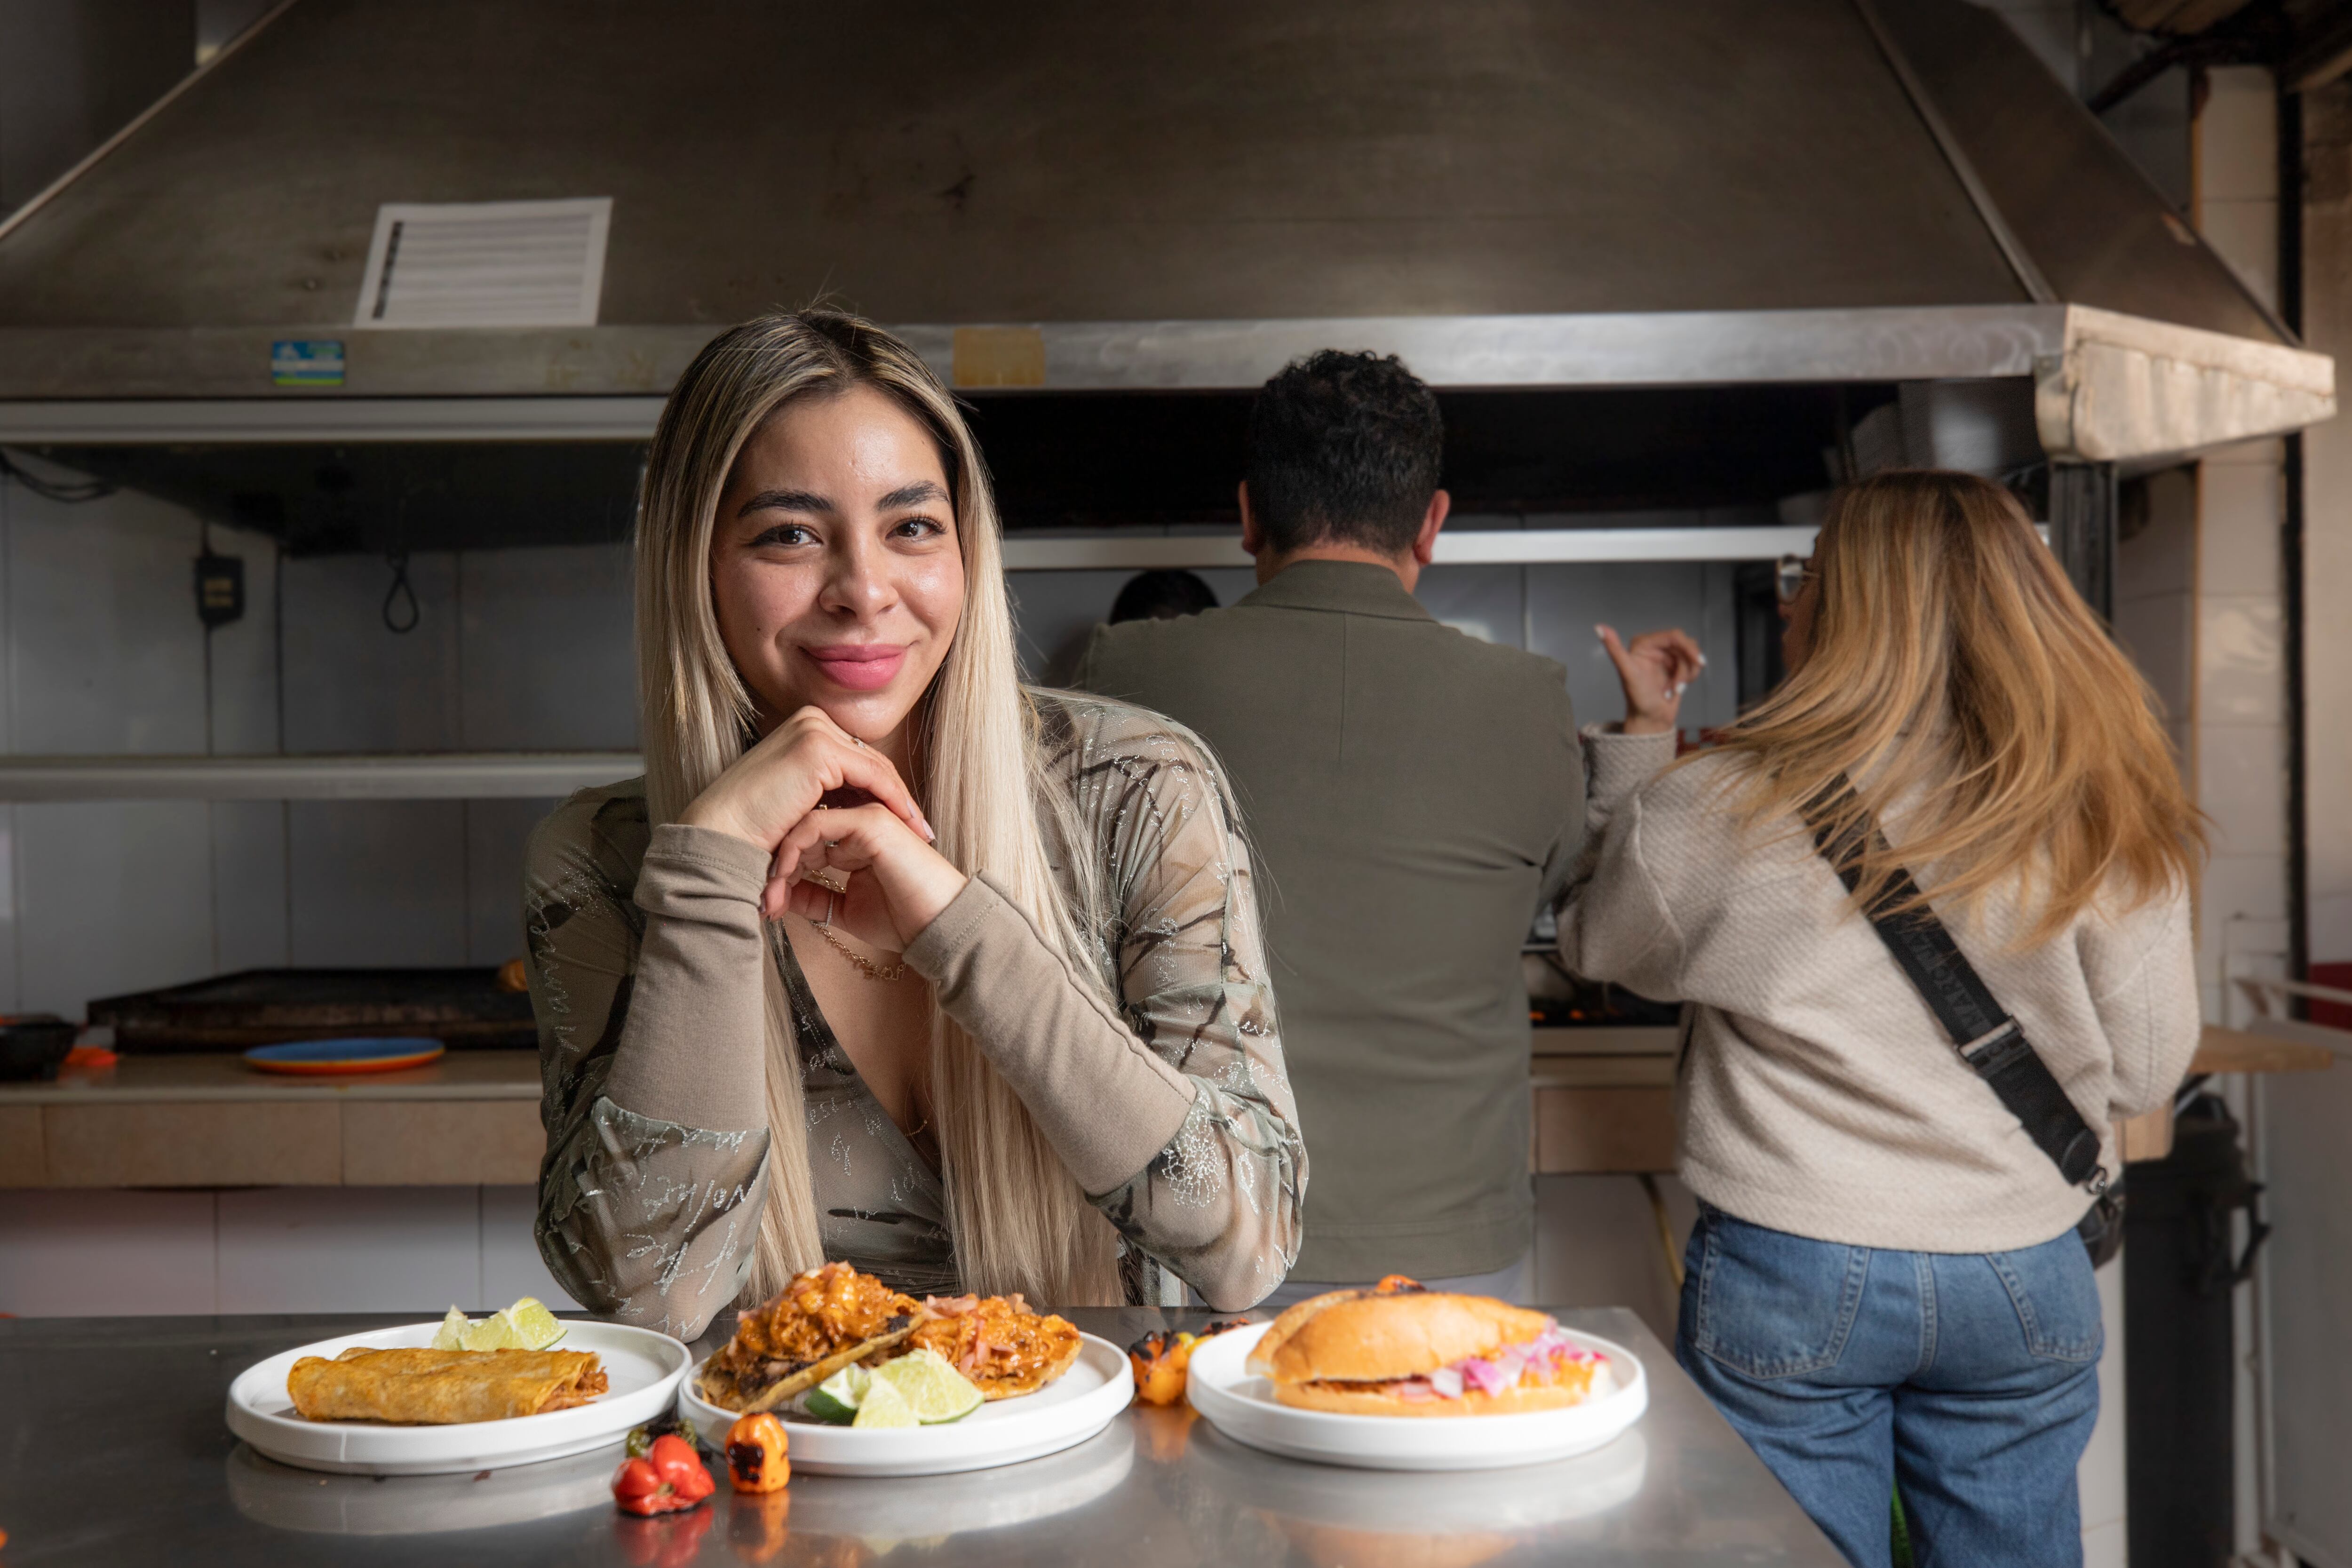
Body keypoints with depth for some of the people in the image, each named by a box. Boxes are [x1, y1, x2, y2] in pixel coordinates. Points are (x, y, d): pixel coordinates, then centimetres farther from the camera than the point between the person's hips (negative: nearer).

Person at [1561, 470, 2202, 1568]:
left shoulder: (1719, 808, -15)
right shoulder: (2107, 816, -9)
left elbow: (1599, 945, 5)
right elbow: (2144, 1075, -1)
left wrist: (1642, 737, 12)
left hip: (1787, 1273, -2)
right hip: (2024, 1280, 2)